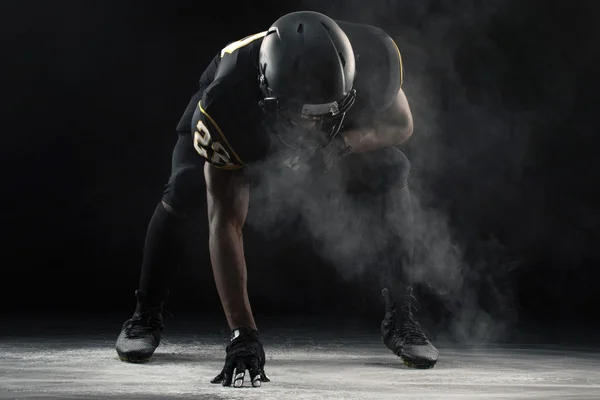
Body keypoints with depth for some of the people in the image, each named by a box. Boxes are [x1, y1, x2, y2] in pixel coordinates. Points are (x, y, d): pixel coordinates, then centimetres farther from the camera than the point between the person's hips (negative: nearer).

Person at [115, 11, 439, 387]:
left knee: (390, 176, -21)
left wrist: (344, 143, -40)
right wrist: (243, 335, -46)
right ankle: (147, 317, 1)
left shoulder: (372, 57, -39)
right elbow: (225, 223, -42)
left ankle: (400, 318, -2)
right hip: (241, 116, -2)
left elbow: (401, 124, -17)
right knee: (184, 192, -24)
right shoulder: (225, 106, -44)